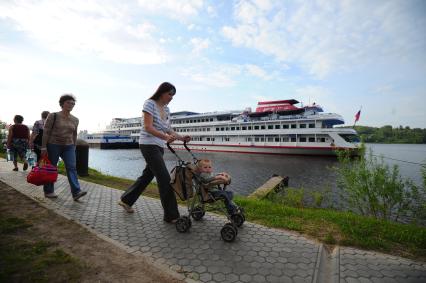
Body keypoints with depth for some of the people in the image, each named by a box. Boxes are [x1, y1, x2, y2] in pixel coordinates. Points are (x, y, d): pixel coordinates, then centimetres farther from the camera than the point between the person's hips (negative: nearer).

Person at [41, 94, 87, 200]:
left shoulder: (75, 120, 6)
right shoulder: (53, 116, -6)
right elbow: (46, 132, -7)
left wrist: (74, 148, 14)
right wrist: (44, 147, -10)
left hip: (68, 147, 3)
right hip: (53, 145, -3)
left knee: (72, 167, -10)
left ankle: (76, 192, -17)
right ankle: (48, 191, 22)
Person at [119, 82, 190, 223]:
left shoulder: (166, 109, 13)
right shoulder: (150, 104, -9)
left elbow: (168, 129, 13)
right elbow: (148, 127, -18)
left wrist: (181, 138, -2)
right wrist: (166, 137, -32)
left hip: (159, 146, 9)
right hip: (149, 145, -8)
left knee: (147, 175, 16)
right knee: (165, 179, -11)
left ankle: (126, 200, 36)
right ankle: (171, 215, -2)